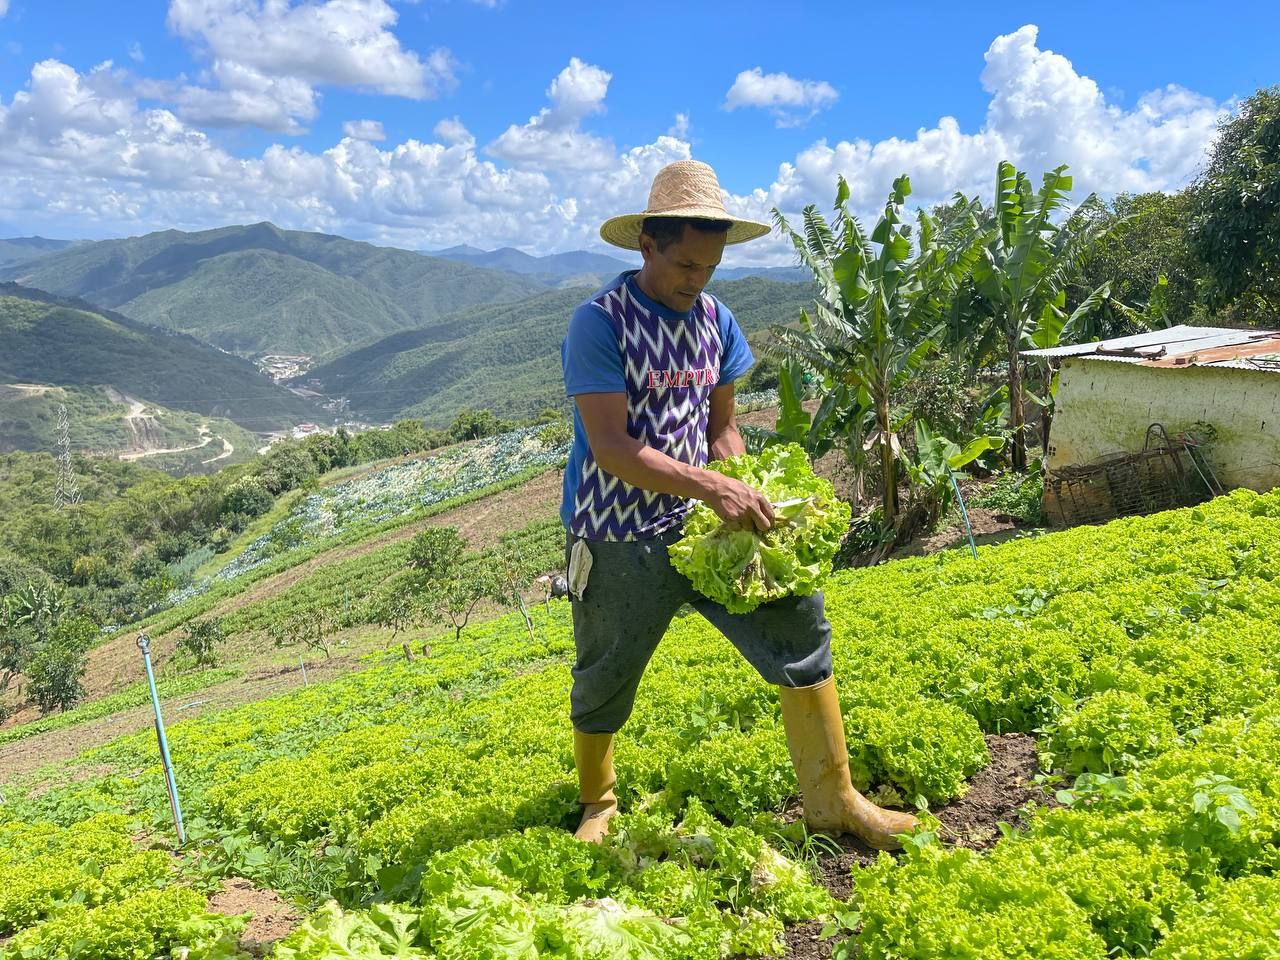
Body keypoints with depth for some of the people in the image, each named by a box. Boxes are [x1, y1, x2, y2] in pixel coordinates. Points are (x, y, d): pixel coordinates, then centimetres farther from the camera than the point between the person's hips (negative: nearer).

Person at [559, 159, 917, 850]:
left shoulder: (715, 320, 5)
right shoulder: (600, 321, -14)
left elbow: (721, 426, 10)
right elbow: (611, 448, -22)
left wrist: (741, 497, -8)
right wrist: (710, 486, -30)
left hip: (701, 527, 5)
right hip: (618, 541, -4)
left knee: (798, 620, -8)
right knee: (604, 682, 10)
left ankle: (833, 800, 6)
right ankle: (598, 805, 39)